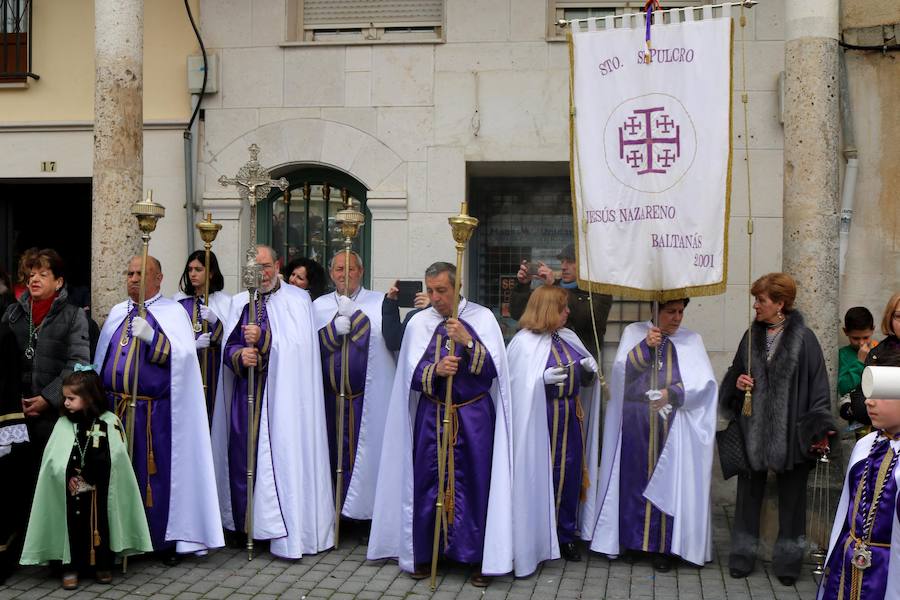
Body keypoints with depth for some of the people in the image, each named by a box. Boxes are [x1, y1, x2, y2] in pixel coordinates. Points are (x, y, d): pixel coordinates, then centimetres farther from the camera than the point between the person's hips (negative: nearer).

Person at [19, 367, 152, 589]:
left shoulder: (110, 422, -6)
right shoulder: (63, 424, 1)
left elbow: (116, 459, -8)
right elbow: (53, 461, -3)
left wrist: (86, 479, -10)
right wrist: (68, 478, -16)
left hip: (101, 495, -1)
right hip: (71, 497, 1)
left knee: (101, 525, 9)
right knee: (74, 526, 3)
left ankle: (103, 565, 22)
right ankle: (71, 567, 15)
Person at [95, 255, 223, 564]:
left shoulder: (173, 313, -1)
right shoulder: (117, 313, 14)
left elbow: (183, 355, -13)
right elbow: (101, 358, 17)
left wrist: (151, 337, -25)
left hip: (155, 413, -4)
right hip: (115, 408, 5)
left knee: (157, 474, -1)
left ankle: (165, 540, 11)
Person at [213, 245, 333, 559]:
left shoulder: (297, 300, 0)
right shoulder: (239, 302, 14)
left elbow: (298, 346, -10)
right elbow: (228, 347, 8)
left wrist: (263, 338, -20)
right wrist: (240, 356, -13)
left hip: (282, 393, -4)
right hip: (245, 391, 4)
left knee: (282, 454, -6)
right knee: (241, 453, 5)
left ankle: (284, 528, 2)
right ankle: (241, 524, 17)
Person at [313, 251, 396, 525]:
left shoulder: (378, 302, -1)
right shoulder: (319, 305, 10)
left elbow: (388, 339, -15)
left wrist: (352, 312, -19)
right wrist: (335, 327, -15)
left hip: (367, 396, -3)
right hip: (331, 397, 3)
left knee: (366, 451, -2)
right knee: (334, 452, 8)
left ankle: (364, 508, 9)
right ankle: (337, 508, 19)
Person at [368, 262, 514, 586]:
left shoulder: (483, 318, -2)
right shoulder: (419, 323, 1)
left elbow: (494, 368, -9)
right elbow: (411, 375, -2)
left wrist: (468, 342, -23)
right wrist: (435, 370, -22)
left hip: (475, 417, -1)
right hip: (431, 417, 1)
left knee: (475, 482, 0)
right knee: (428, 482, 4)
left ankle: (479, 556, 12)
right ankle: (424, 552, 18)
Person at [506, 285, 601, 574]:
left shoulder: (568, 338, 9)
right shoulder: (524, 342, -11)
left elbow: (583, 380, 16)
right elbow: (519, 383, -13)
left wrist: (588, 368, -5)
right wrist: (543, 379, -27)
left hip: (570, 416, 6)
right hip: (541, 418, -6)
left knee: (570, 473, 9)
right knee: (541, 474, 1)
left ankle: (566, 534, 22)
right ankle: (538, 536, 15)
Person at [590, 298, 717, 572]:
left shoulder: (692, 341, 6)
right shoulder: (633, 333, 6)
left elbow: (705, 382, -4)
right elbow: (620, 371, -5)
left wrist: (671, 393, -15)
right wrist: (645, 346, -16)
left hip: (672, 428, 0)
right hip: (635, 425, 0)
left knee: (667, 482, -1)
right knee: (634, 479, 5)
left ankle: (661, 546, 7)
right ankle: (630, 538, 18)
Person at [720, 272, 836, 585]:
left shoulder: (803, 338, -7)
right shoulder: (752, 336, 7)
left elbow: (818, 385, -7)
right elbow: (734, 374, 17)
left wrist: (820, 429, -12)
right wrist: (737, 382, -6)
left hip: (790, 430, -3)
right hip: (752, 428, 4)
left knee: (791, 495, 7)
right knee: (749, 491, 9)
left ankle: (788, 559, 20)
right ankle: (743, 554, 21)